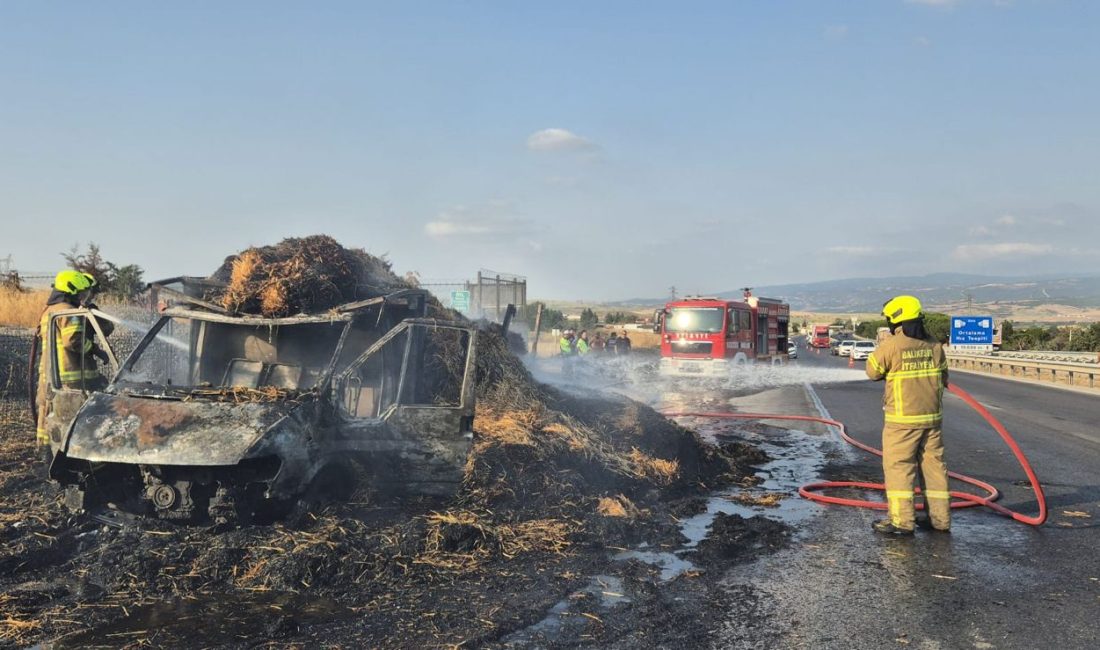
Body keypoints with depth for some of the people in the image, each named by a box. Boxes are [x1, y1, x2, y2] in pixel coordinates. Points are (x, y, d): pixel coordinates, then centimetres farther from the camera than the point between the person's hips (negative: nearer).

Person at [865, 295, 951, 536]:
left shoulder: (890, 346, -15)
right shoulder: (934, 345, 3)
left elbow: (872, 371, -3)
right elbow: (943, 378, 13)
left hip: (902, 418, -6)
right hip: (932, 416, 6)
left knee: (898, 466, 0)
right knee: (934, 464, 13)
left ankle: (902, 520, -1)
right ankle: (940, 517, 19)